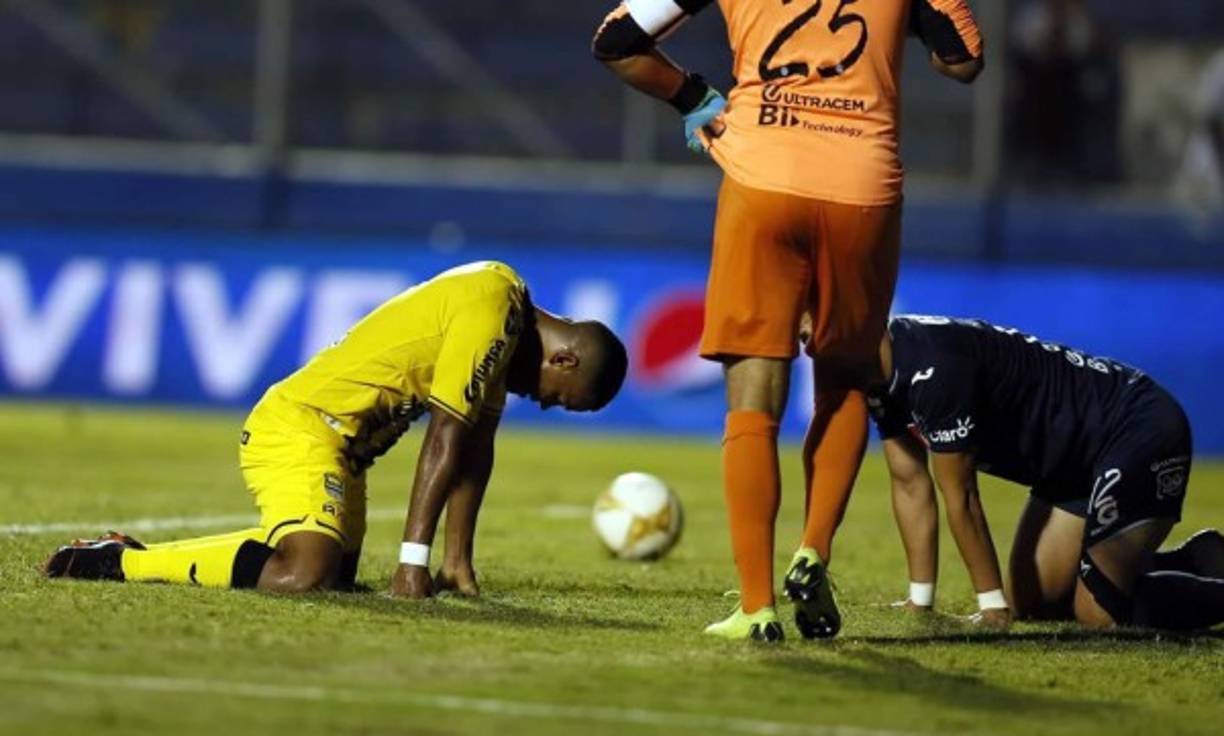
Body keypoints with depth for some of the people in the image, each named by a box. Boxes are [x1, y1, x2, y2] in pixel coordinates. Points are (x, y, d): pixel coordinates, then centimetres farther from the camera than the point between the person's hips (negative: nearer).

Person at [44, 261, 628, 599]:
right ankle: (118, 561, -17)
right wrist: (413, 561, -20)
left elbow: (476, 444, 16)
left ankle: (145, 554, 17)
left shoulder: (508, 321, 14)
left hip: (341, 444, 11)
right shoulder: (489, 313, -18)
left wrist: (457, 558, 13)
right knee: (305, 575, -29)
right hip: (300, 427, -11)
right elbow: (445, 438, -20)